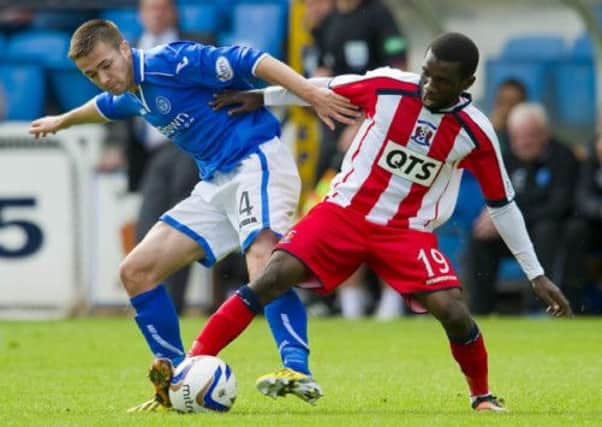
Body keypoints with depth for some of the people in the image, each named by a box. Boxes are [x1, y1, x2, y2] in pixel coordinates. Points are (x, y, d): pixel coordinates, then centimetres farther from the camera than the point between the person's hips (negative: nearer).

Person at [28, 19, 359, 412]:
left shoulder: (167, 62, -14)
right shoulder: (131, 95, 14)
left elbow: (249, 62, -21)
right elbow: (105, 107, 40)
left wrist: (313, 94, -30)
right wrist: (62, 122, 59)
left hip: (257, 161, -10)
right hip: (217, 185, 10)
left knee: (262, 258, -36)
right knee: (136, 271, 5)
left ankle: (299, 372, -49)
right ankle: (175, 383, 9)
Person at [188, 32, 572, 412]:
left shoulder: (476, 133, -9)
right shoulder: (388, 86, -10)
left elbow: (502, 204, 2)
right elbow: (325, 90, 9)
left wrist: (536, 275, 4)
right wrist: (261, 98, 14)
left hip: (408, 232, 0)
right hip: (345, 210, 0)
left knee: (453, 312, -18)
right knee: (274, 277, -19)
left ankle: (482, 395, 11)